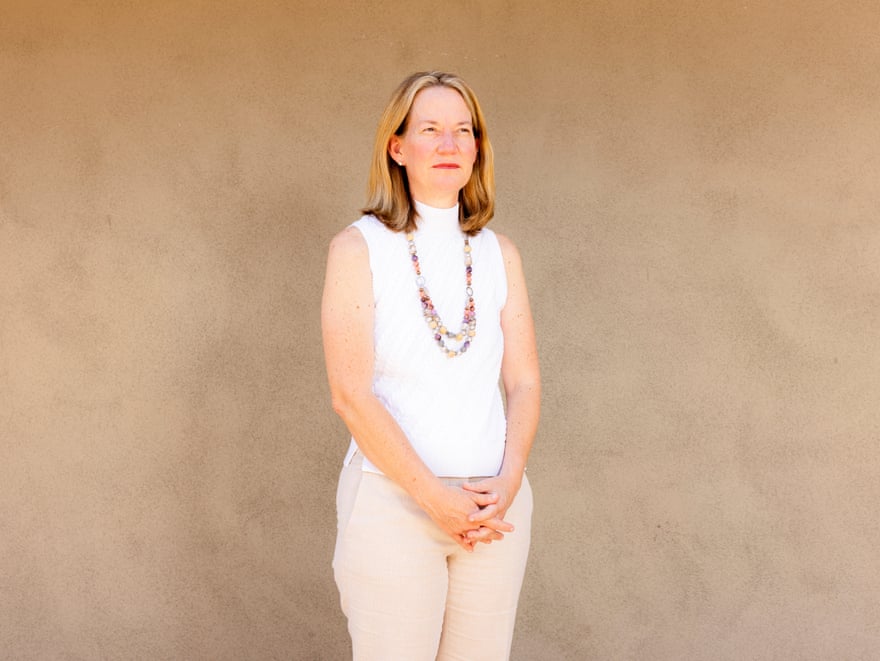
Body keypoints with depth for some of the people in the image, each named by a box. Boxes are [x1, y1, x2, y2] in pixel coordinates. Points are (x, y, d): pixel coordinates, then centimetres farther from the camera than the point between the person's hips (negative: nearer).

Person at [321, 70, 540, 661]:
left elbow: (524, 382, 6)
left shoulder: (499, 253, 8)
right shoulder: (359, 247, -4)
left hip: (496, 507, 4)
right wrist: (435, 497, -14)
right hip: (392, 501, -3)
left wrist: (507, 484, -9)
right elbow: (351, 393, -11)